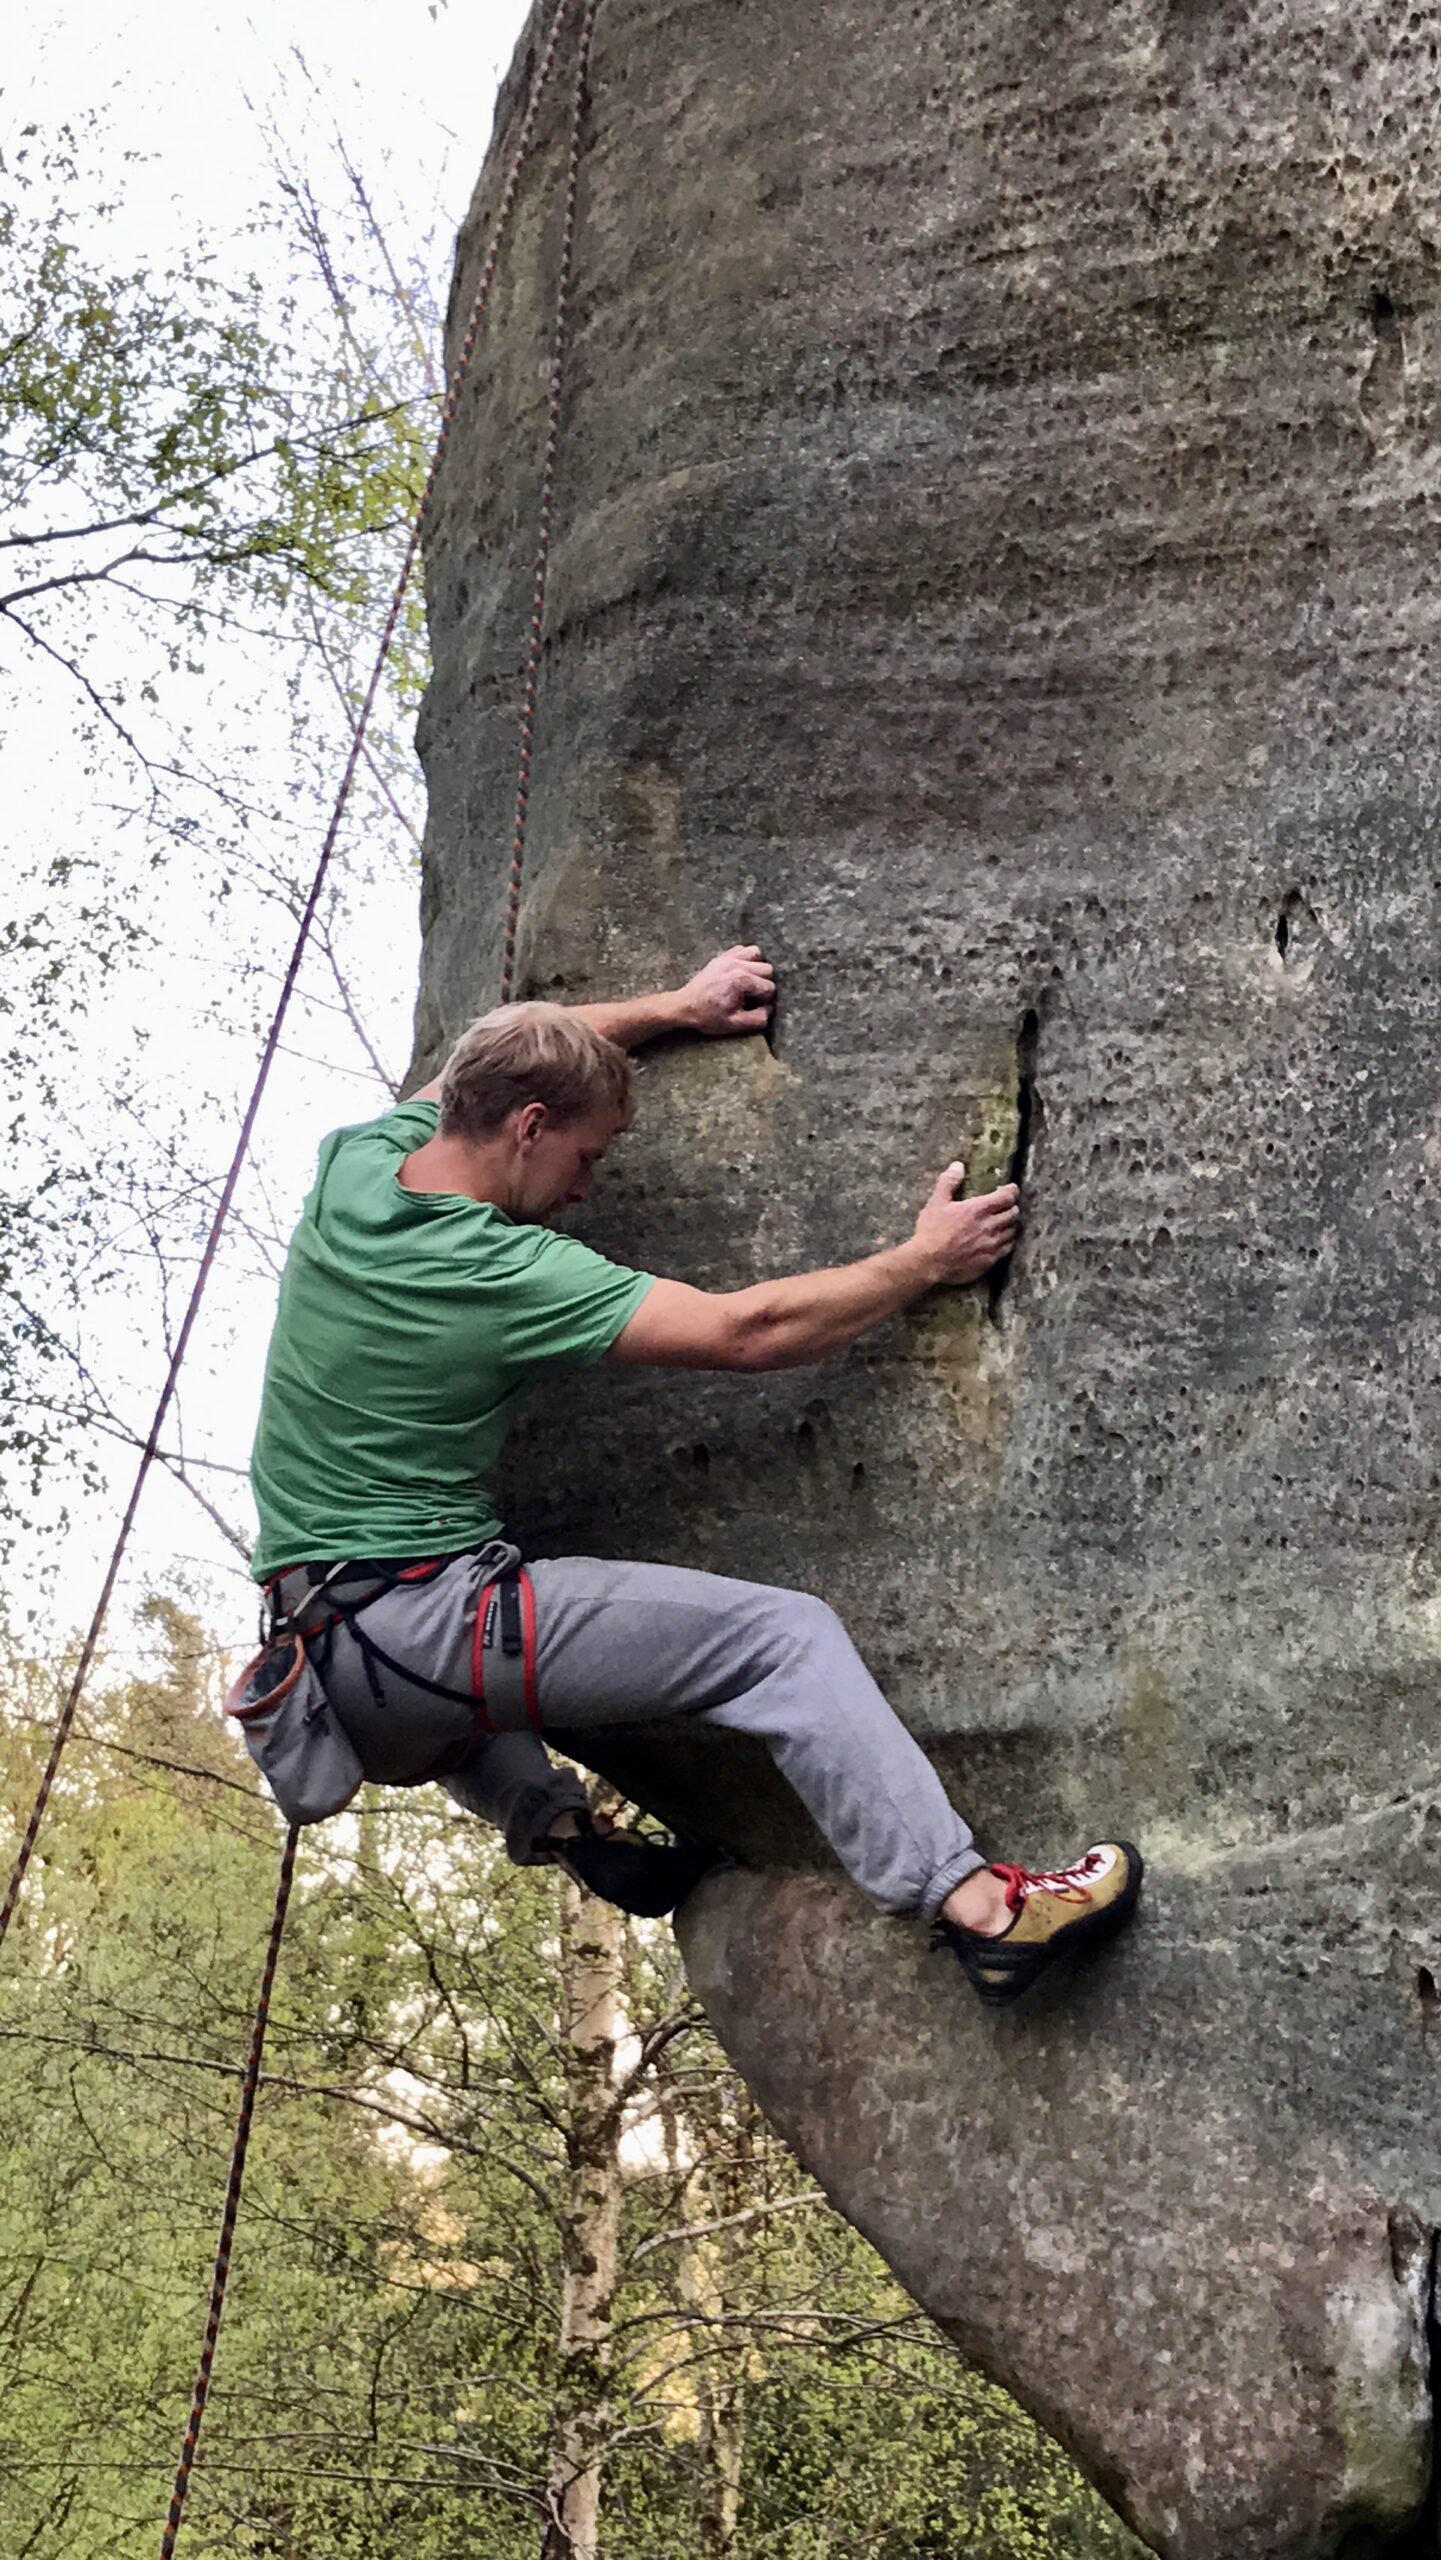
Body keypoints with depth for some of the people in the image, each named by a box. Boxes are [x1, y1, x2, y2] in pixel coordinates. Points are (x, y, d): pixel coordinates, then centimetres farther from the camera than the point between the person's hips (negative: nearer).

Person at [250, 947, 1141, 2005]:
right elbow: (747, 1331, -13)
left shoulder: (356, 1162, 6)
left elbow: (496, 1060, 26)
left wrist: (676, 1008, 28)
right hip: (421, 1631, -8)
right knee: (782, 1633, -10)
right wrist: (925, 1261, 0)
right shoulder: (502, 1274, -16)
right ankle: (977, 1905, -15)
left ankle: (541, 1812, 24)